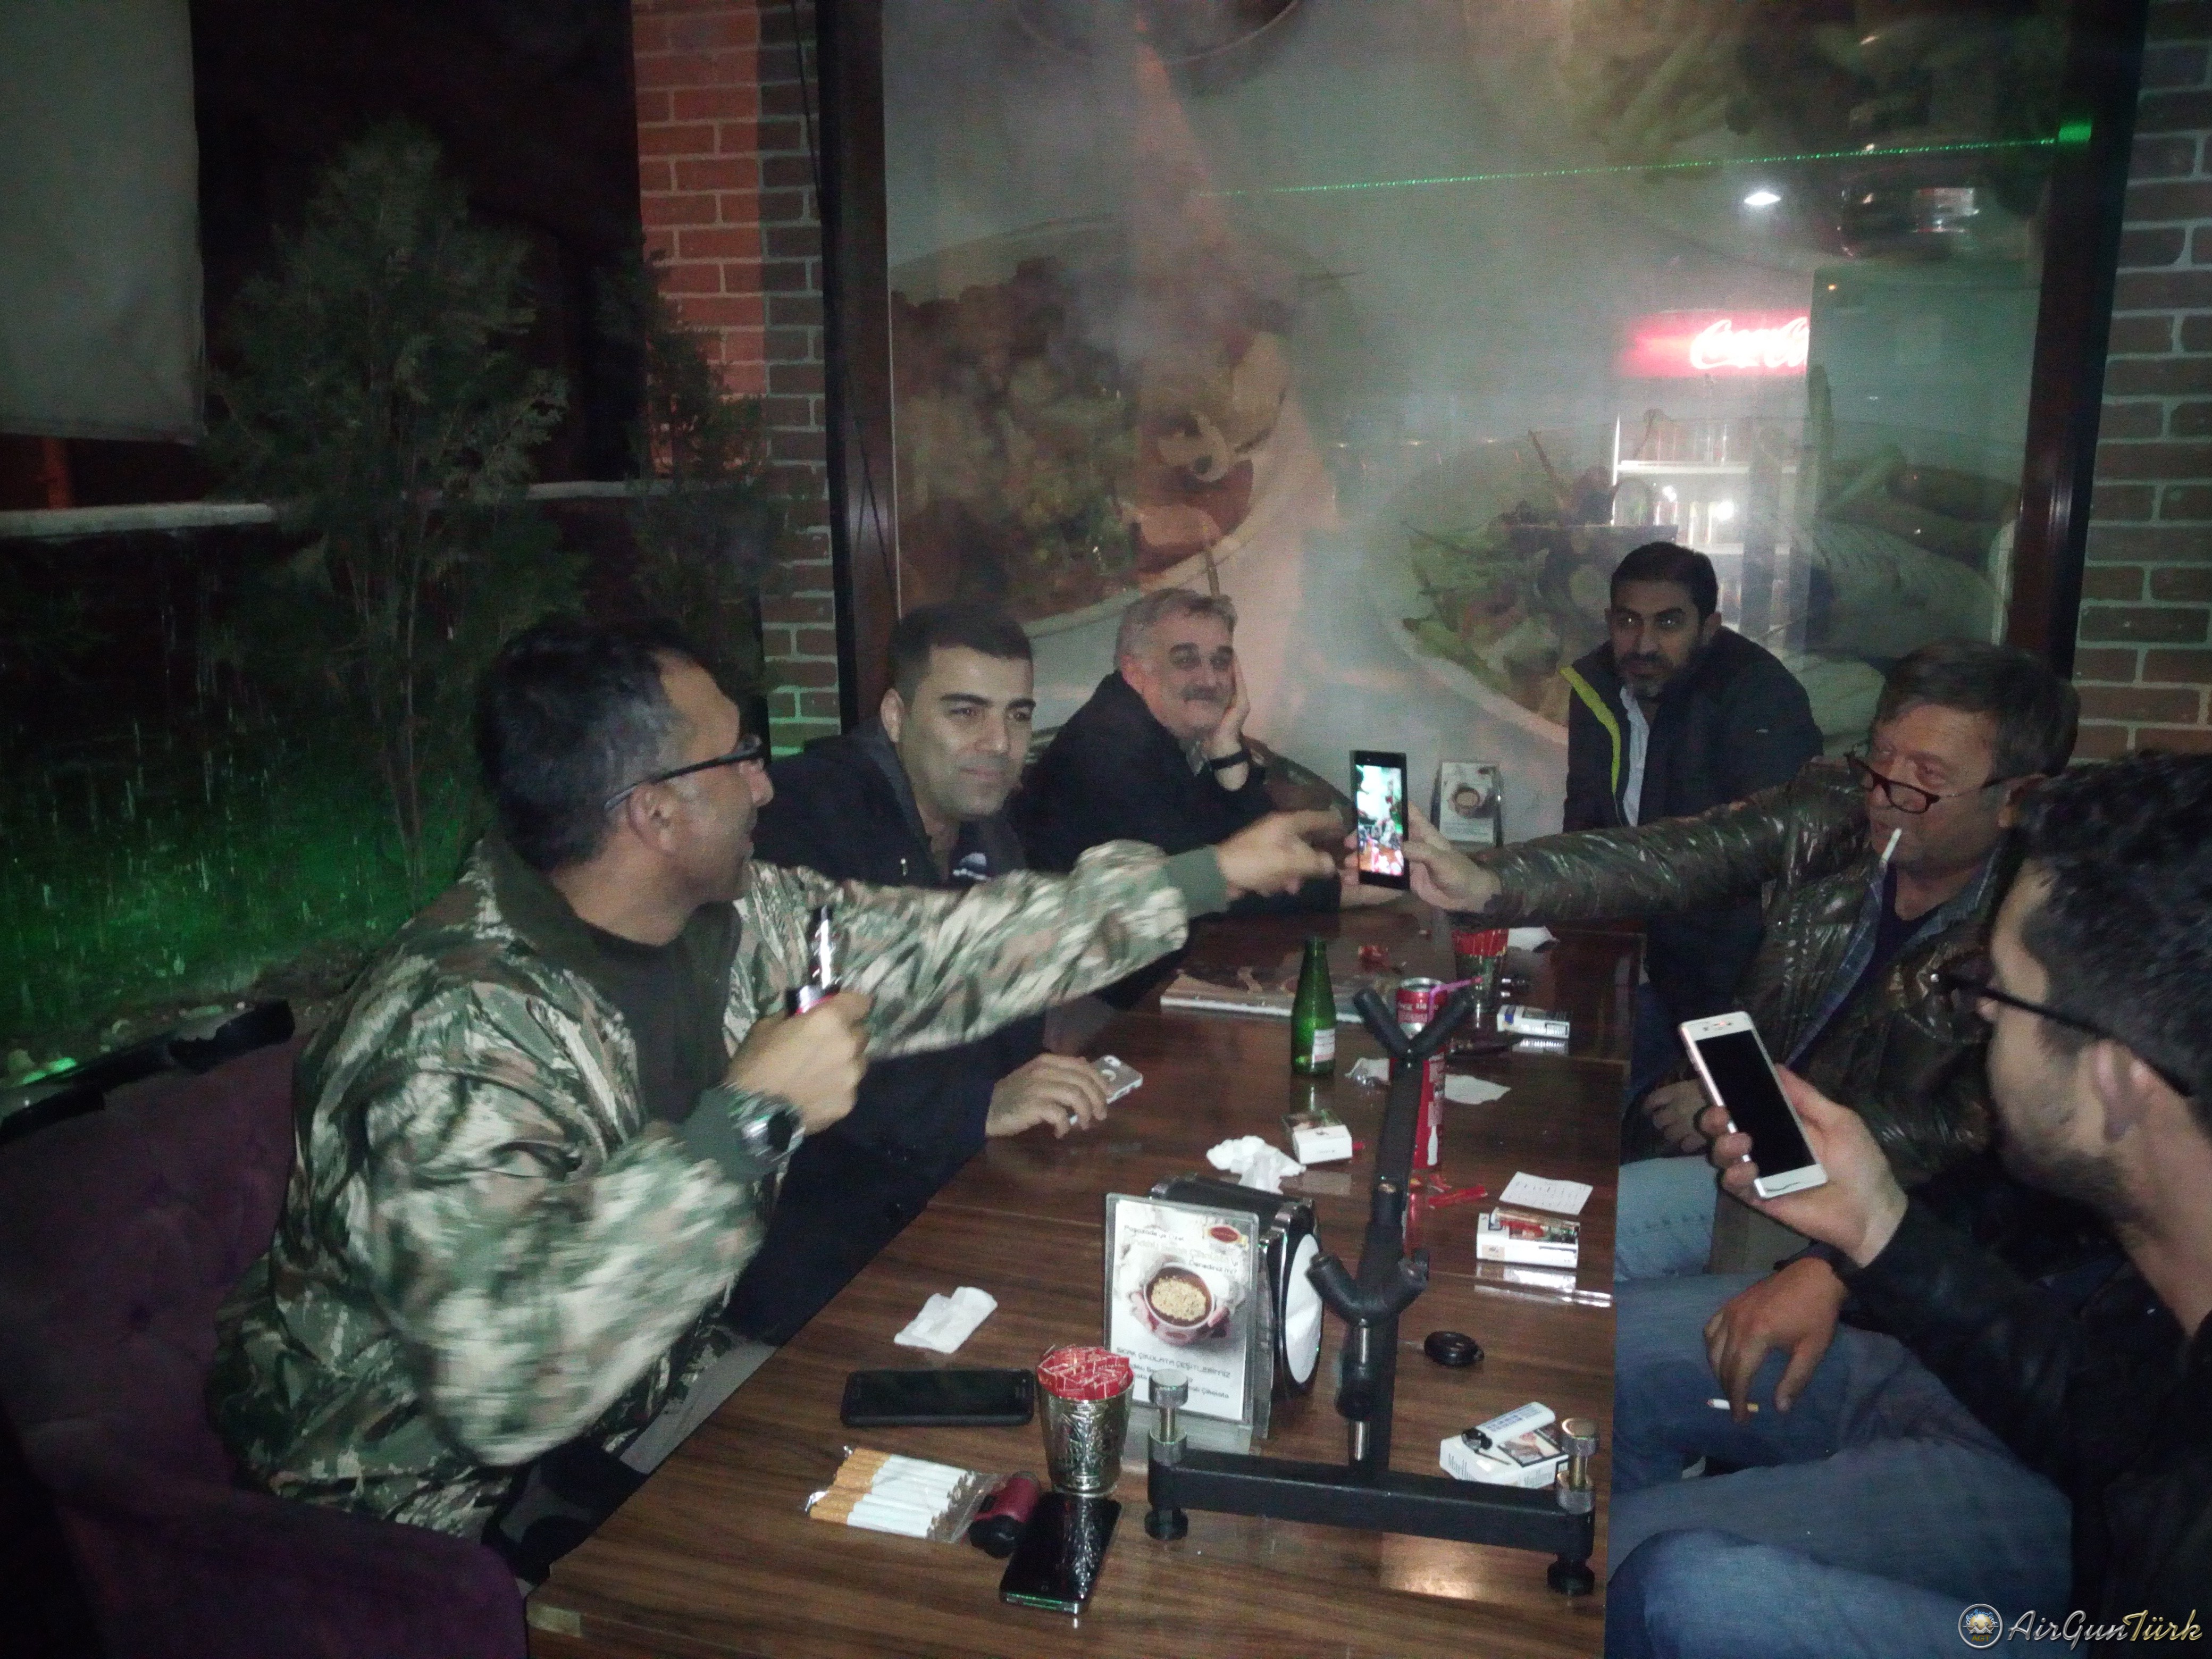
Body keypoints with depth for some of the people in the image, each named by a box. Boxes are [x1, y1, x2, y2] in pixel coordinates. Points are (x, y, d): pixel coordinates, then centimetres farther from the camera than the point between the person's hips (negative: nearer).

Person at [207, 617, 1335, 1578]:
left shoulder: (729, 916, -8)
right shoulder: (459, 1033, -32)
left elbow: (938, 953, 1)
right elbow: (504, 1381, -42)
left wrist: (1212, 874, 4)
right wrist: (748, 1116, -38)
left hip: (659, 1381, 7)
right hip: (453, 1495, -7)